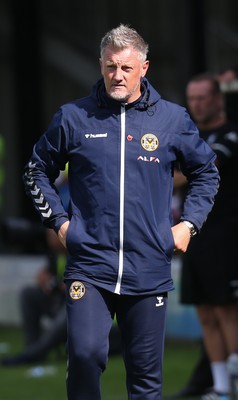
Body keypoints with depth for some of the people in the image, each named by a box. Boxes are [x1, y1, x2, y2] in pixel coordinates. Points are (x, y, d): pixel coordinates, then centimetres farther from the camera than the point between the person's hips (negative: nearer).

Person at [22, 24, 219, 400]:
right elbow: (37, 170, 16)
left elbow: (206, 172, 19)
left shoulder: (173, 119, 5)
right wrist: (59, 220, 5)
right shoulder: (74, 117, 2)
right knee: (86, 353, -20)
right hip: (90, 267, -1)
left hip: (149, 272, 2)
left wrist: (188, 224, 8)